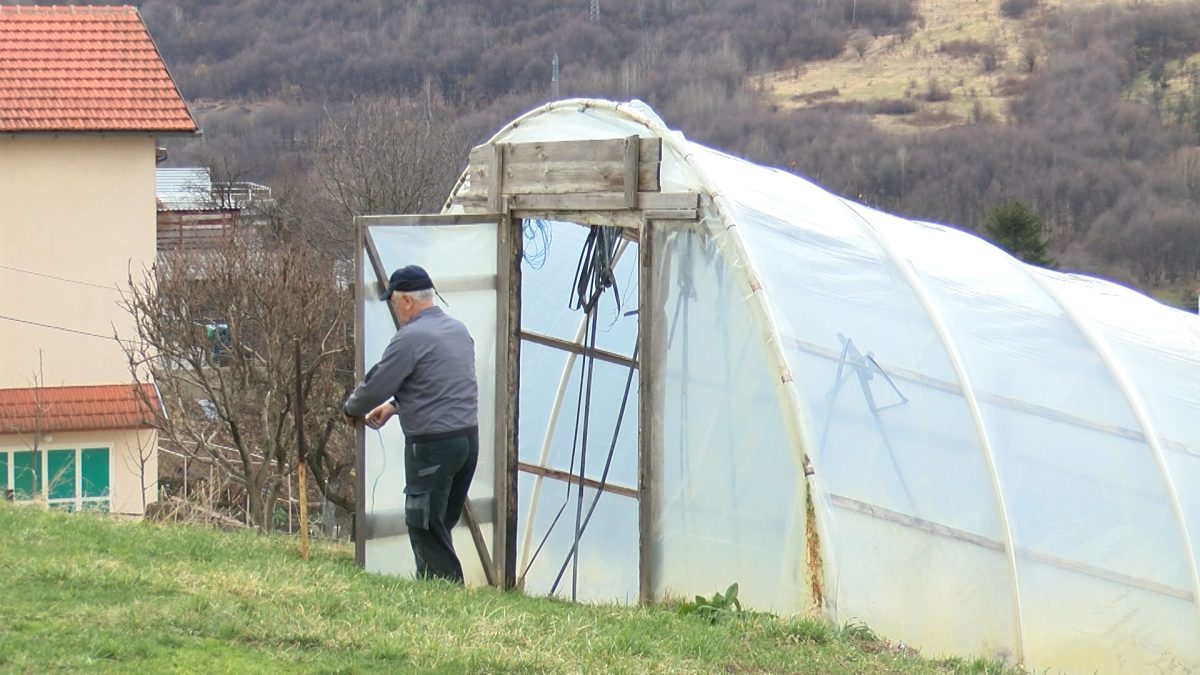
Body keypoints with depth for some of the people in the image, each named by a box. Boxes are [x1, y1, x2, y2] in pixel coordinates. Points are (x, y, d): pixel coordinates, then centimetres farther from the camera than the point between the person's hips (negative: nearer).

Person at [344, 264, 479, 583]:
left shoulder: (410, 338, -15)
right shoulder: (458, 330, 13)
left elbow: (375, 387, -8)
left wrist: (351, 409, 13)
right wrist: (394, 405, 26)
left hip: (432, 446, -9)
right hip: (469, 438, 9)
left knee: (427, 531, -3)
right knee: (442, 526, 15)